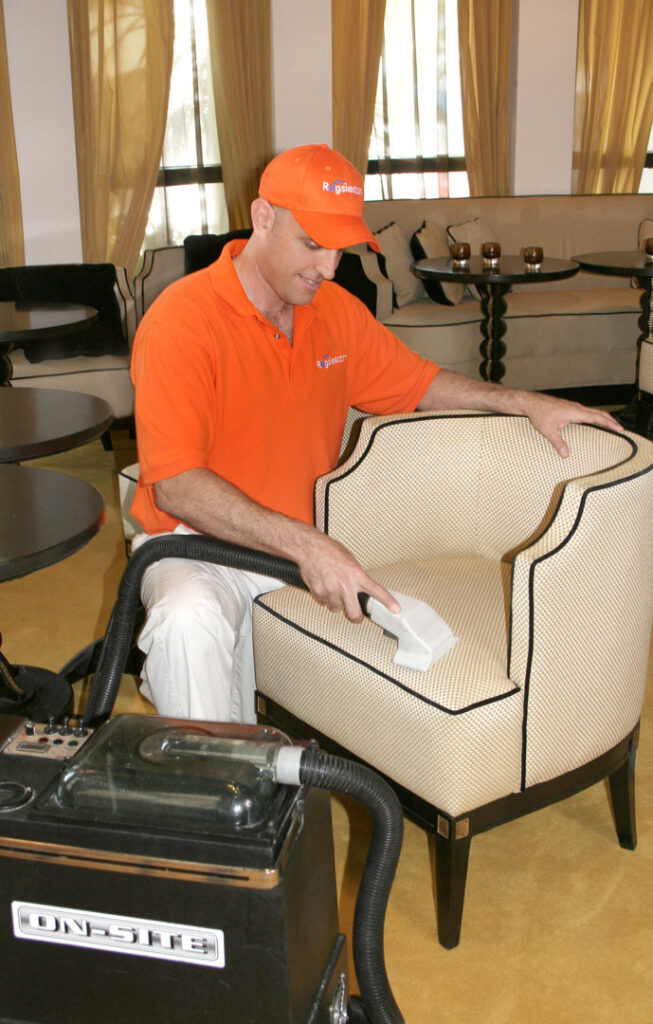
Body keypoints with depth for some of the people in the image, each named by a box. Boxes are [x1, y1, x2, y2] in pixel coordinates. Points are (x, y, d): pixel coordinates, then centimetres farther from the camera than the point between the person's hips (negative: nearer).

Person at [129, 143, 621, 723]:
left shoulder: (338, 311, 6)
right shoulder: (183, 319, -16)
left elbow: (418, 383, 21)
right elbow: (176, 485, -24)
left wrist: (521, 403, 7)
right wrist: (305, 545, -33)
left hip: (312, 544, 6)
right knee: (189, 622, -37)